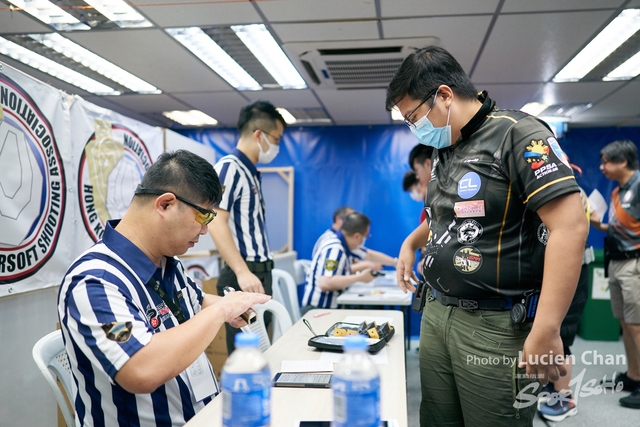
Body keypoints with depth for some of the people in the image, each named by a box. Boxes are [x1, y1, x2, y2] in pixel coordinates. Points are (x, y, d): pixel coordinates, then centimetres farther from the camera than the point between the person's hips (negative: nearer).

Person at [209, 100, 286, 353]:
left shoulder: (251, 172, 16)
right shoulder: (229, 167, -11)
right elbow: (216, 224, -20)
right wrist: (242, 272, -26)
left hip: (260, 273, 9)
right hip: (244, 276, -9)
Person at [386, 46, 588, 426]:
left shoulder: (517, 134, -13)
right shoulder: (446, 150, 12)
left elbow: (571, 226, -21)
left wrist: (546, 332, -25)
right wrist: (412, 242, 14)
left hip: (495, 326, -8)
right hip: (436, 315, 8)